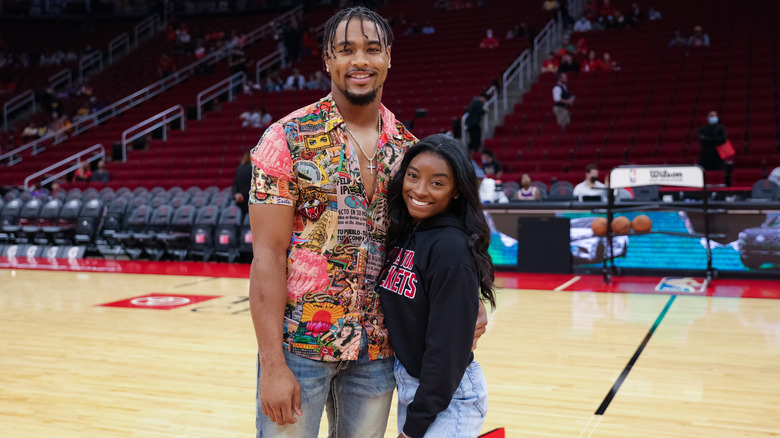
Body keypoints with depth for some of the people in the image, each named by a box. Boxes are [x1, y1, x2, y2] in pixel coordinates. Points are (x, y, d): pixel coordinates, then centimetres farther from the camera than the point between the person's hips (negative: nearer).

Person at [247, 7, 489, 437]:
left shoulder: (407, 147, 4)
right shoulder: (288, 138, -8)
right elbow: (268, 255, -11)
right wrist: (272, 364, -16)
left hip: (378, 349, 4)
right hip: (299, 344, -4)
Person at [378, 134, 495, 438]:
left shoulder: (451, 247, -20)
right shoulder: (401, 234, 2)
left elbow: (448, 346, -20)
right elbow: (397, 318, 6)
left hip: (447, 395, -7)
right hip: (408, 384, 7)